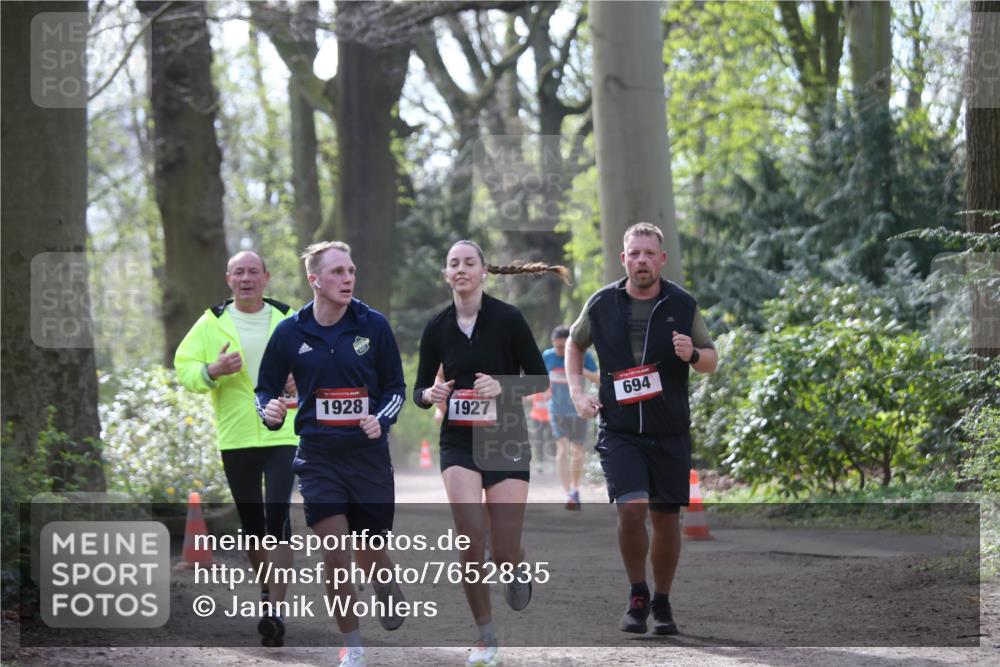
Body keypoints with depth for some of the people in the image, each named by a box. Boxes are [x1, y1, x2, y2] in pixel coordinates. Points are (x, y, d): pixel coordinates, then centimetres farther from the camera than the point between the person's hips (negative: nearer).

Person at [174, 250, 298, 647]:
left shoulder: (289, 321, 5)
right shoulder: (211, 324, 3)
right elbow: (184, 368, 1)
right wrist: (211, 372, -19)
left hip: (283, 435, -2)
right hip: (236, 439, 2)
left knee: (277, 516, -14)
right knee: (251, 522, 11)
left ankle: (274, 611, -16)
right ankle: (266, 589, 33)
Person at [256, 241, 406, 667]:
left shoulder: (373, 325, -3)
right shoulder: (290, 333, -2)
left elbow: (396, 387, 5)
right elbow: (266, 389, 8)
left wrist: (381, 419, -13)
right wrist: (270, 412, -13)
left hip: (369, 454, 0)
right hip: (318, 457, 0)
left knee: (370, 555, 6)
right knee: (335, 554, -9)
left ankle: (386, 589, 43)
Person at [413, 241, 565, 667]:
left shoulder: (507, 319, -7)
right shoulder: (437, 328, 2)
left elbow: (540, 378, -3)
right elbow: (419, 389, 9)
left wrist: (503, 386, -21)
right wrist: (429, 394, -15)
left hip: (507, 439, -2)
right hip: (459, 442, 2)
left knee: (505, 554, -4)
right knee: (470, 538, -16)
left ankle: (517, 572, 35)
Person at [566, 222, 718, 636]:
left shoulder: (683, 305, 1)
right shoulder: (602, 304, 2)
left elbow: (712, 361, 9)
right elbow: (574, 343, 20)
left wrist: (692, 355, -14)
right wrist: (577, 392, 7)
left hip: (670, 432, 1)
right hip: (618, 431, -1)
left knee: (666, 519, 5)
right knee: (631, 508, -18)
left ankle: (662, 603, 22)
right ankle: (637, 595, 1)